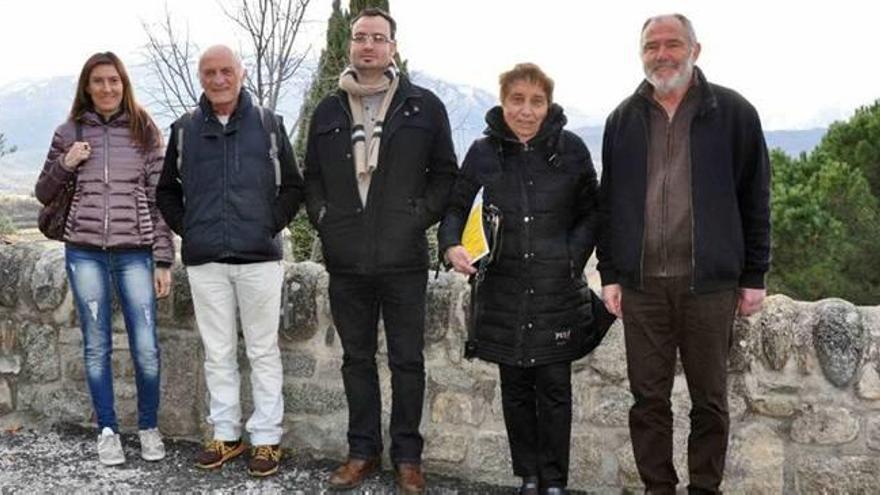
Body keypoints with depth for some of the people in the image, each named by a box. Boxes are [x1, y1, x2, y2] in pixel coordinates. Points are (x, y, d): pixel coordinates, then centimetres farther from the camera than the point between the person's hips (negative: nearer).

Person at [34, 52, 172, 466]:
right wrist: (64, 164, -6)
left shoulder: (145, 131, 5)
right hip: (85, 253, 1)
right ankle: (107, 430, 20)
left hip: (135, 253, -1)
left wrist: (163, 260, -2)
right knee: (97, 346, 7)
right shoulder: (70, 133, 7)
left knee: (146, 347, -2)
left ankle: (149, 427, 17)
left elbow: (158, 199, 3)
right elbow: (44, 194, 14)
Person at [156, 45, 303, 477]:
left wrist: (273, 224, -1)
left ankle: (266, 437, 13)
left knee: (263, 351, 4)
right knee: (218, 352, 9)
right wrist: (185, 229, 6)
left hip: (260, 257, -2)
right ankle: (226, 434, 21)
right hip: (204, 261, 2)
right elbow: (167, 190, 17)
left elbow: (293, 186, 9)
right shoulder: (184, 129, 8)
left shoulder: (268, 124, 4)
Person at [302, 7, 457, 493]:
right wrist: (322, 217, 4)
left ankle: (407, 455, 18)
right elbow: (311, 176, 18)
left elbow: (445, 173, 6)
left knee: (406, 360, 5)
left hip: (403, 258, -2)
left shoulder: (424, 106, 3)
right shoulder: (327, 111, 11)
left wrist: (421, 215, -4)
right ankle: (363, 449, 23)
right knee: (357, 358, 11)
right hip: (346, 260, 3)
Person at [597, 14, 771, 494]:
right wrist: (610, 273, 6)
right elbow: (609, 203, 11)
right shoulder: (623, 119, 9)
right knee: (648, 398, 8)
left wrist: (754, 276, 1)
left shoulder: (733, 113, 1)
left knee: (709, 399, 9)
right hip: (642, 284, 2)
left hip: (710, 283, -2)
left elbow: (754, 202, 3)